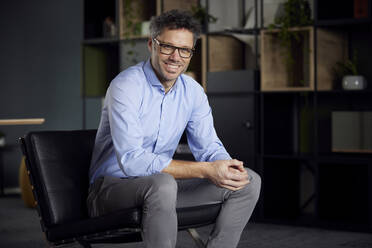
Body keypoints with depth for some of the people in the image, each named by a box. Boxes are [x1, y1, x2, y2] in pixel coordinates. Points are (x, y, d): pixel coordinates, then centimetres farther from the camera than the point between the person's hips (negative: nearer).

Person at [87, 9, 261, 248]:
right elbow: (131, 160, -29)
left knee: (249, 181, -2)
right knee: (162, 184, -40)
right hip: (113, 185, -7)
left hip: (161, 184, 7)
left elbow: (209, 147, 4)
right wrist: (205, 170, -31)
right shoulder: (126, 86, -20)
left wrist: (231, 169, -21)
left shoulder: (193, 91, 1)